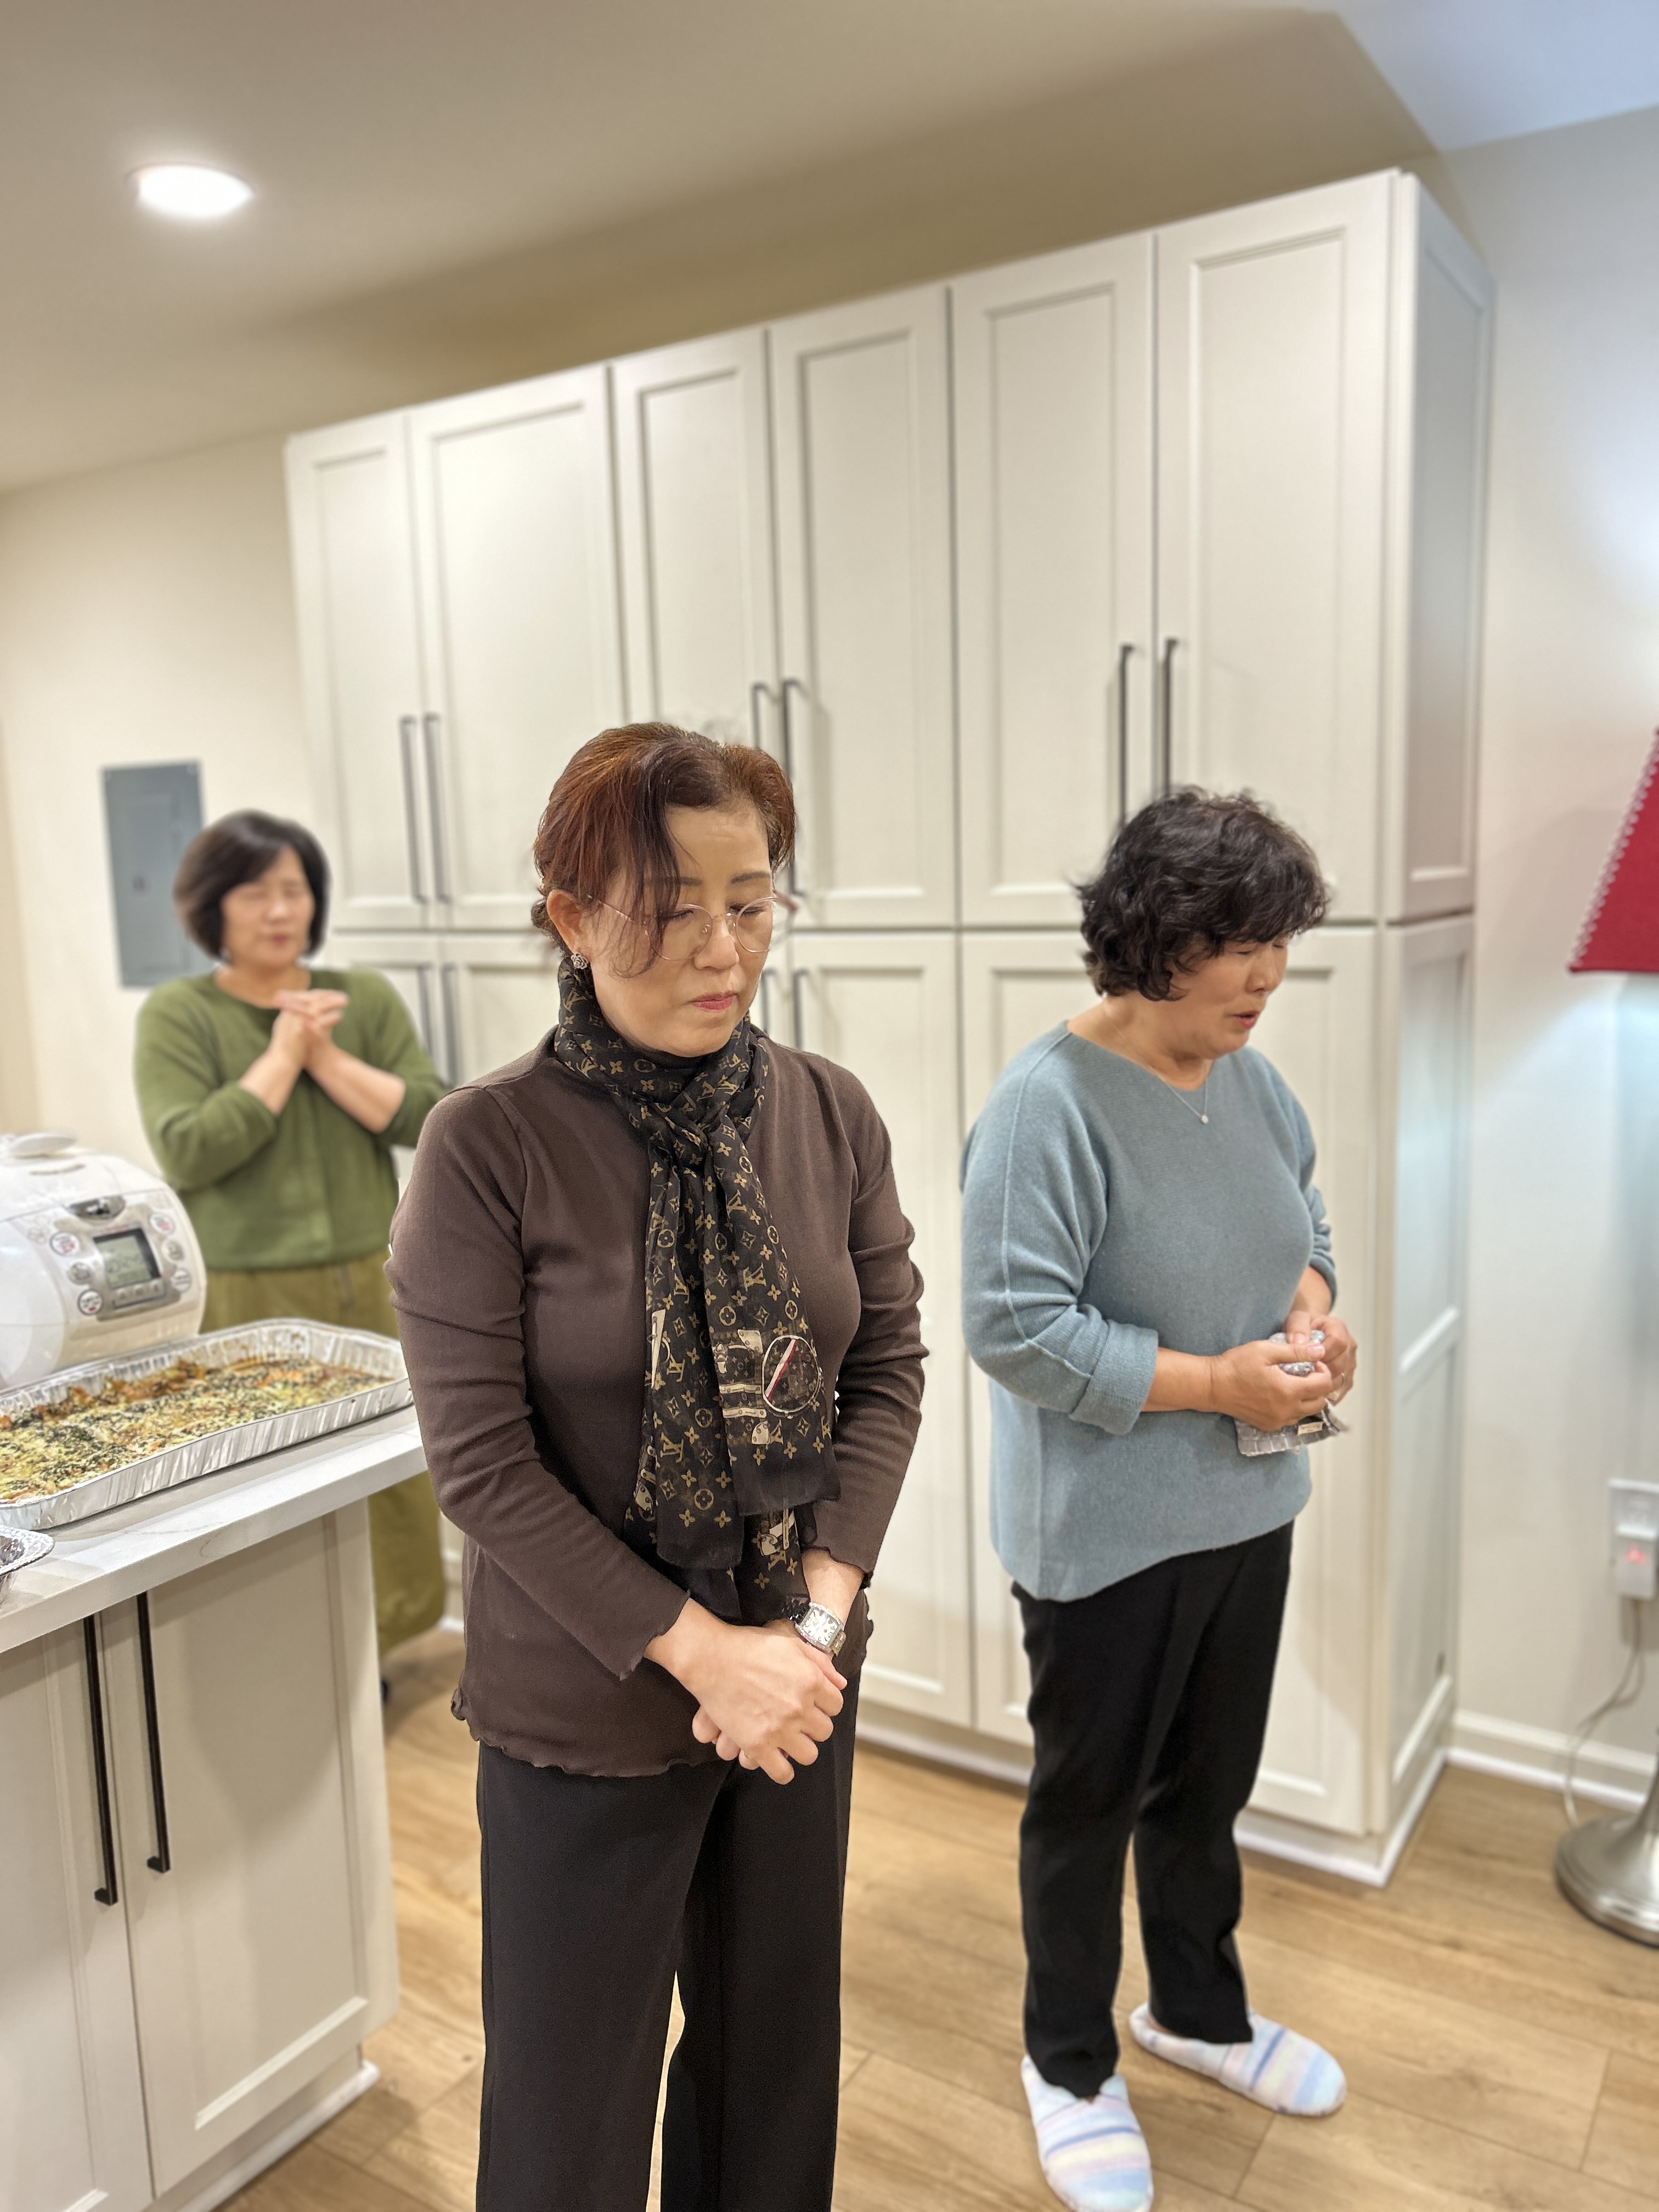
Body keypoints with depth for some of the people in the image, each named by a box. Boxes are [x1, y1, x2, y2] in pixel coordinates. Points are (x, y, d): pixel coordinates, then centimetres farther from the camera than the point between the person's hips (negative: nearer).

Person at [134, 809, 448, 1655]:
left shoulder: (364, 997, 7)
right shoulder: (176, 1014, -2)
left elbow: (428, 1117, -2)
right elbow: (185, 1153, -13)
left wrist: (329, 1061, -10)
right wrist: (280, 1059, -11)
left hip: (367, 1287, 3)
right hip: (244, 1299, -3)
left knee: (387, 1476, 9)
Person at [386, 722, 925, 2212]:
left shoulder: (830, 1114, -6)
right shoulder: (489, 1145, -17)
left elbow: (890, 1365, -1)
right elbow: (482, 1458, -16)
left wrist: (819, 1610, -11)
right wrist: (700, 1650, -17)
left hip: (801, 1685, 4)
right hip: (587, 1704, -3)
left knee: (777, 2043, 23)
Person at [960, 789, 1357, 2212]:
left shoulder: (1254, 1081, 1)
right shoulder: (1049, 1107, -23)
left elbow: (1304, 1224, 16)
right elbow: (1017, 1328, -25)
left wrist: (1315, 1307, -6)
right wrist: (1216, 1382, -23)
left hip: (1247, 1509, 7)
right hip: (1105, 1535, -7)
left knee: (1210, 1787, 25)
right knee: (1090, 1803, 14)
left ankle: (1200, 2013, 50)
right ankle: (1071, 2063, 39)